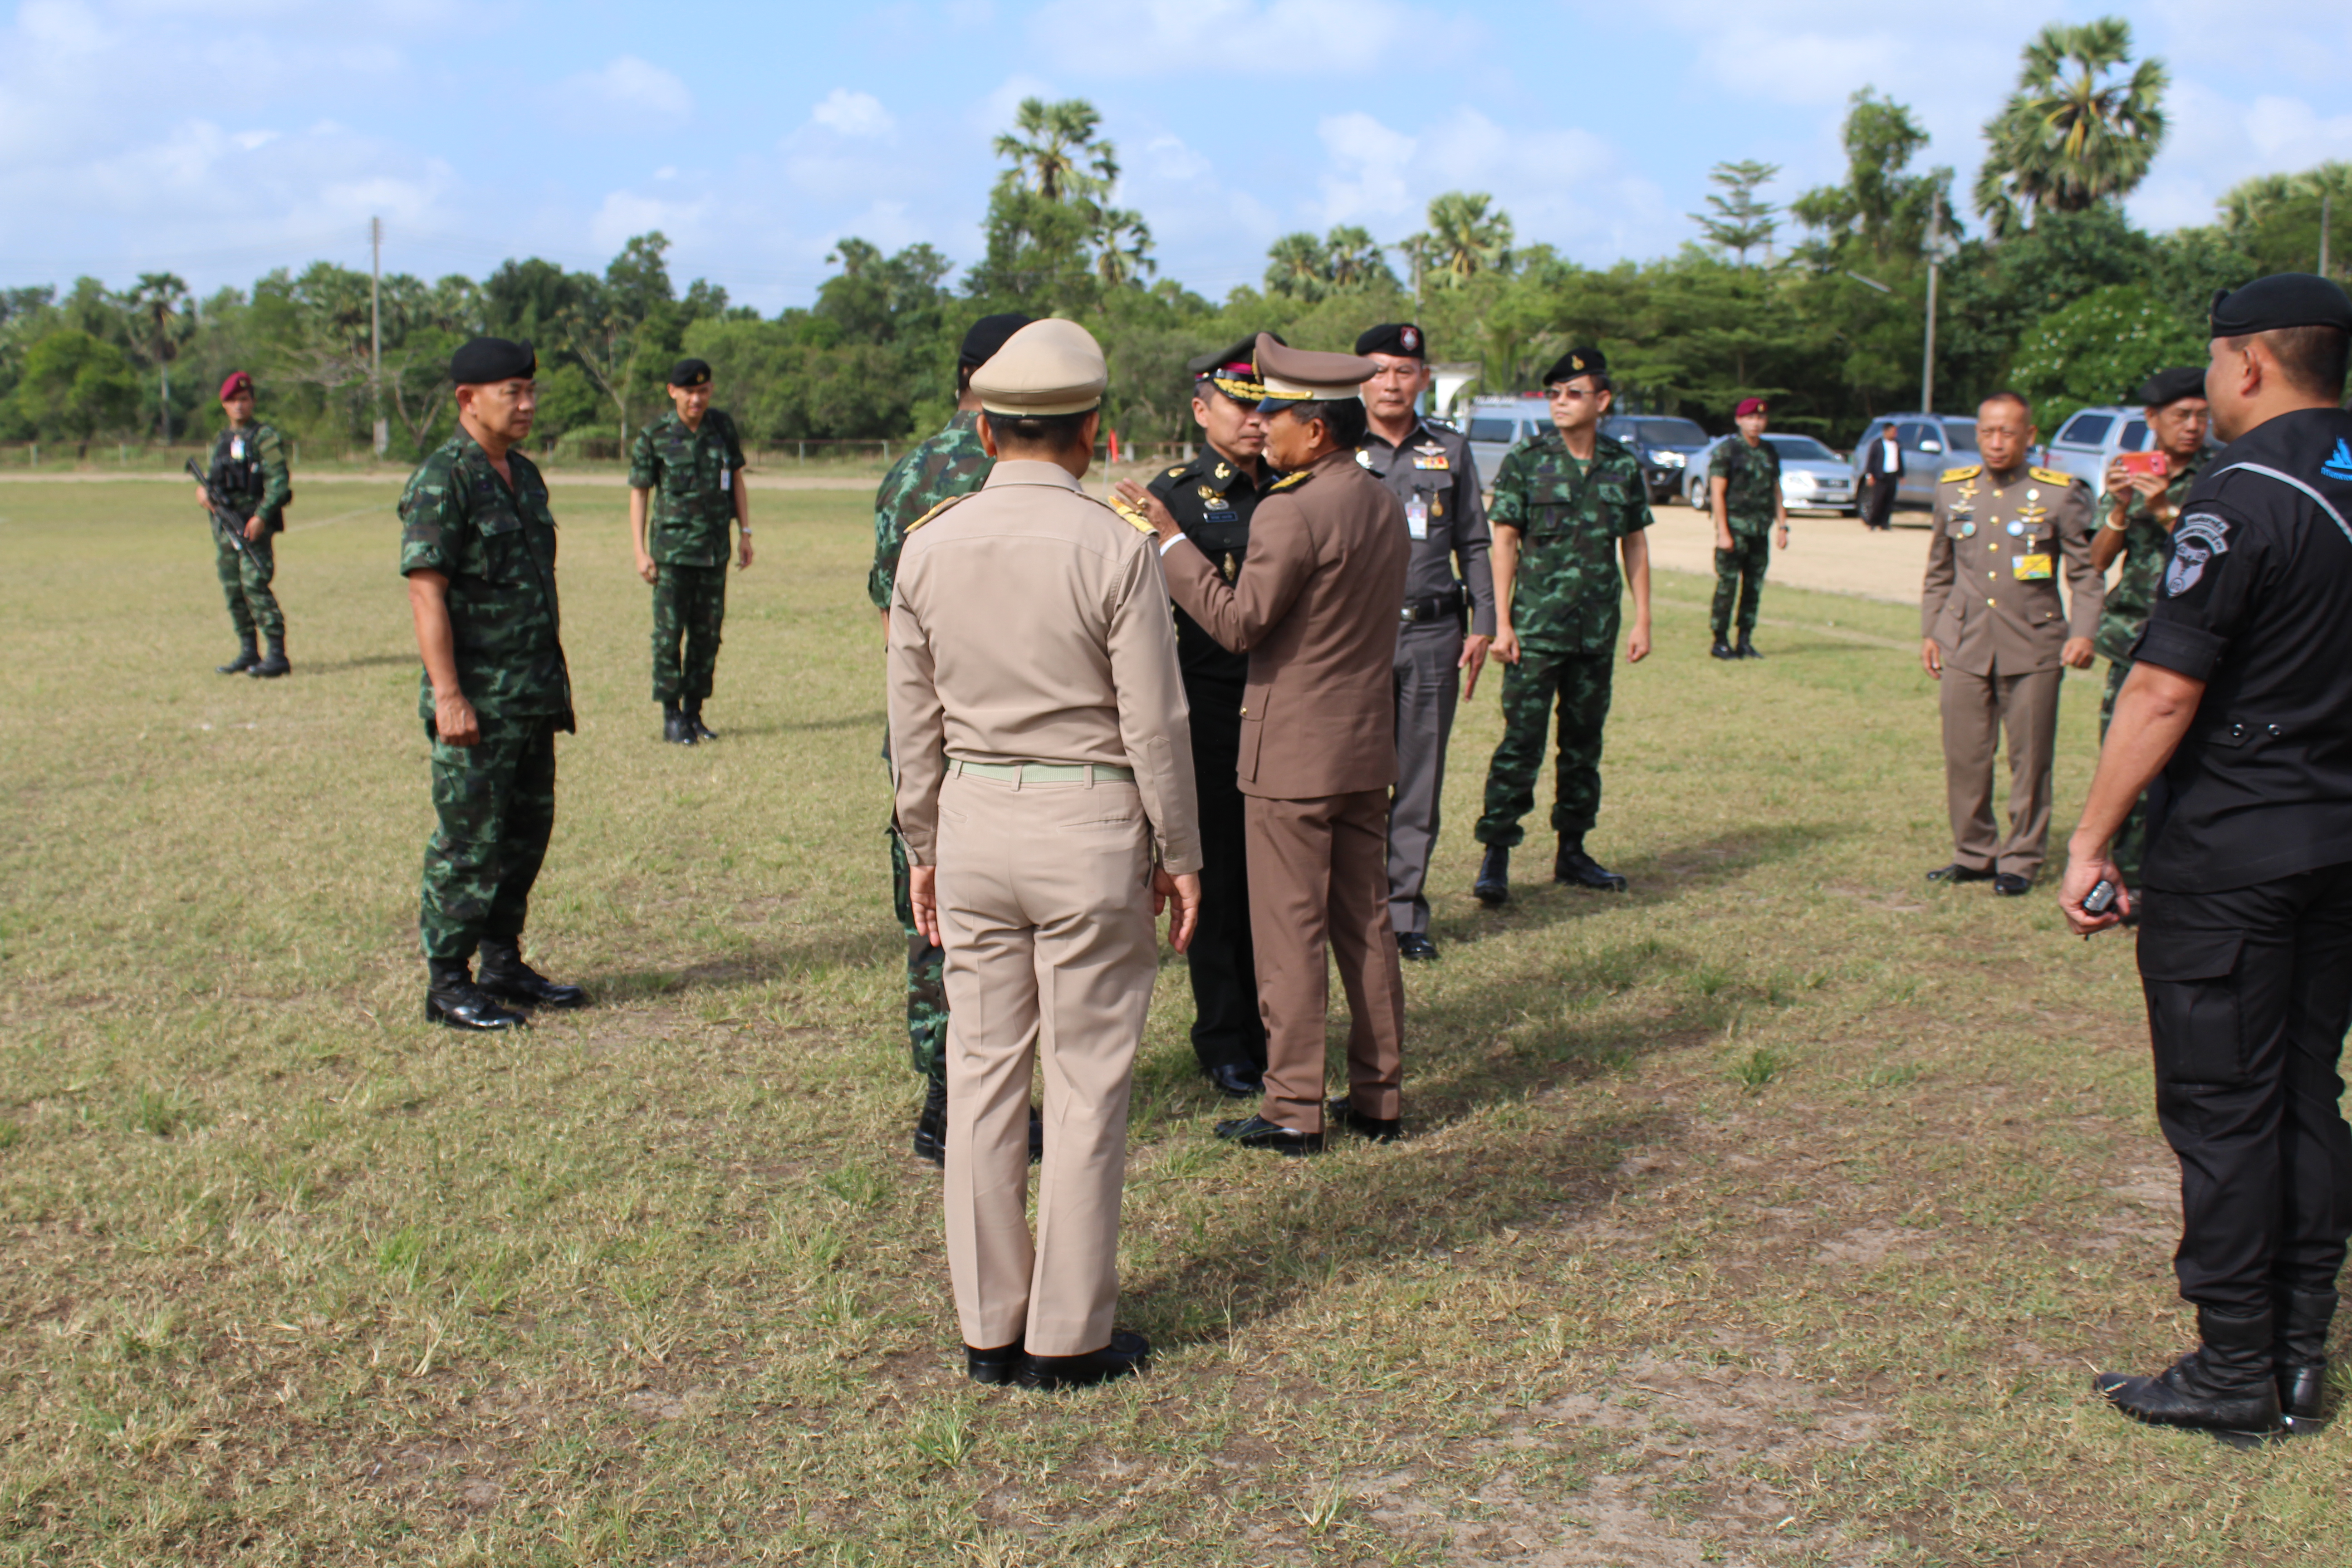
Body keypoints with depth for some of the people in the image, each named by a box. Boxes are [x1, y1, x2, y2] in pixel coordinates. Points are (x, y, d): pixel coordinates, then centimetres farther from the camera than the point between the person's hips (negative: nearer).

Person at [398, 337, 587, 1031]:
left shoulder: (524, 475, 14)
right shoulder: (441, 480, -12)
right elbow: (426, 592, -17)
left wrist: (555, 677, 18)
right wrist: (449, 696, -22)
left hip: (534, 698, 8)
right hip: (477, 700, -8)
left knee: (527, 831, 13)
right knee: (469, 843, -3)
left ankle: (504, 965, 24)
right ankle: (448, 984, 7)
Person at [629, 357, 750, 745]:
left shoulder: (722, 426, 5)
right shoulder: (654, 436, -5)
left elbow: (737, 479, 13)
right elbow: (639, 493, -1)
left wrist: (745, 534, 8)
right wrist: (641, 552, -6)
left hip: (715, 549, 4)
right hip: (673, 548, -3)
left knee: (708, 633, 6)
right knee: (669, 633, -3)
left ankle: (694, 712, 16)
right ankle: (672, 717, 5)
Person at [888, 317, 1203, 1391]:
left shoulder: (930, 545, 1)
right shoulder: (1113, 547, -12)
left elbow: (913, 723, 7)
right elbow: (1153, 722, -9)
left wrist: (924, 847, 18)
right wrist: (1179, 853, 1)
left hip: (973, 820, 4)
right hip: (1090, 825, -4)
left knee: (982, 1073, 11)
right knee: (1087, 1087, 5)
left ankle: (990, 1326, 21)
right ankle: (1068, 1335, 13)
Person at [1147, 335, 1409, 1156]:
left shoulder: (1290, 514, -19)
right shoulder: (1385, 507, 8)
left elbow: (1239, 624, -16)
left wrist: (1171, 540, -10)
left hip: (1294, 755, -8)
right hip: (1368, 748, 8)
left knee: (1291, 933, 0)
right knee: (1365, 925, 14)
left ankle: (1294, 1110, 6)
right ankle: (1379, 1095, 21)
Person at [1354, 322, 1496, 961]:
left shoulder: (1451, 449, 10)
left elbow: (1474, 544, 13)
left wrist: (1482, 626, 5)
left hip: (1433, 633, 2)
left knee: (1420, 777, 5)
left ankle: (1406, 908, 14)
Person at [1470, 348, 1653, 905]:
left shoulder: (1624, 467, 6)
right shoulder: (1525, 461, -3)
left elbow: (1635, 545, 13)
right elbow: (1505, 542, -3)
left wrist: (1642, 620, 8)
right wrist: (1501, 623, -9)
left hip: (1598, 631, 4)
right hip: (1536, 628, -4)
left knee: (1584, 743, 11)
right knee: (1521, 742, -6)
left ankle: (1572, 852, 22)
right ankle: (1496, 858, 0)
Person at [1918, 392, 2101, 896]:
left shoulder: (2059, 495, -1)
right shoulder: (1952, 490, 9)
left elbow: (2086, 573, 2)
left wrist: (2082, 633, -10)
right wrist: (1929, 632, 16)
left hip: (2033, 648, -3)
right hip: (1964, 646, 3)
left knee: (2030, 760, 3)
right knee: (1964, 758, 5)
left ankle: (2021, 859, 15)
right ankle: (1974, 852, 20)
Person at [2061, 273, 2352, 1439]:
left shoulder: (2245, 495, -16)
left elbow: (2165, 691, -19)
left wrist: (2090, 838, -14)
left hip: (2229, 851, -8)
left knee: (2222, 1110, 0)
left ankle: (2234, 1373, 8)